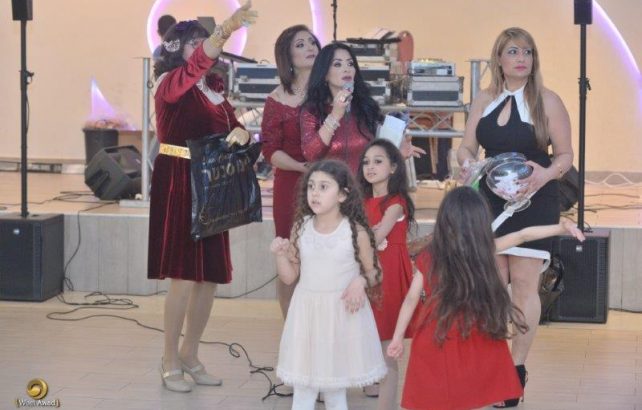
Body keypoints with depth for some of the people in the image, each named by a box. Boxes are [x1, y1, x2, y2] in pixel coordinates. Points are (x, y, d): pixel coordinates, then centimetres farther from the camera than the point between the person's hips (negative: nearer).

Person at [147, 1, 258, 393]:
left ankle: (190, 356, 23)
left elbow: (233, 126, 13)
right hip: (178, 184, -7)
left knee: (210, 277, 9)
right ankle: (171, 362, 4)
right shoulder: (171, 83, -11)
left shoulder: (214, 88, 11)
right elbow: (196, 64, -31)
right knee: (185, 277, -8)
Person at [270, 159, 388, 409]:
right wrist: (280, 254, -14)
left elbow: (373, 272, 1)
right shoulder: (301, 228, -2)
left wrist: (361, 281, -20)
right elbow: (289, 277, 4)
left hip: (342, 313, -2)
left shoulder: (356, 232, -10)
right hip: (307, 313, 2)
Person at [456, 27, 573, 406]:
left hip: (533, 203, -4)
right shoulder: (484, 100, 6)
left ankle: (518, 368, 5)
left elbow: (566, 155, -4)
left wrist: (547, 173, -25)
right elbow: (467, 147, 9)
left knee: (524, 285, -2)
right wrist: (468, 164, -15)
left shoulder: (548, 101, -5)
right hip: (490, 201, 4)